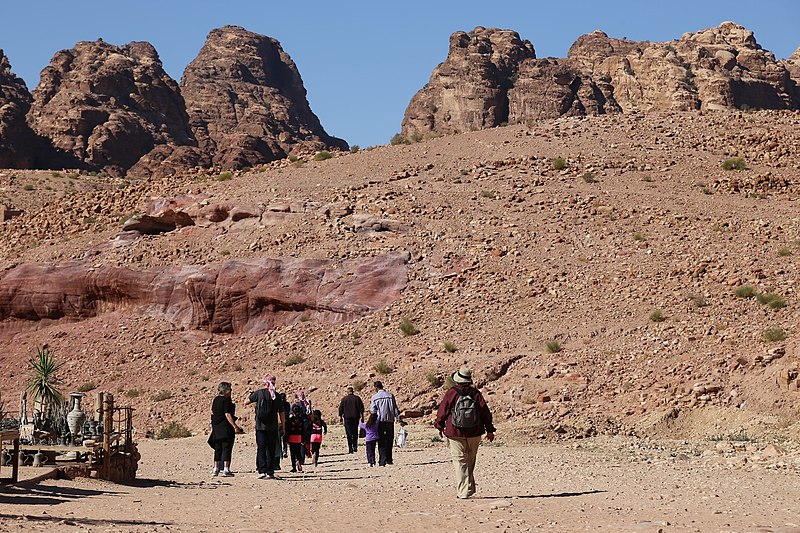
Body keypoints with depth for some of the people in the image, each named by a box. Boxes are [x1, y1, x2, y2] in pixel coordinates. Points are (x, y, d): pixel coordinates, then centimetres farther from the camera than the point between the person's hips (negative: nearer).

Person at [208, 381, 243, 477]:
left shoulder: (215, 400, 10)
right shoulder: (226, 400, -13)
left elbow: (213, 412, 16)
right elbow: (227, 414, -18)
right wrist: (235, 427, -18)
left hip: (216, 427, 8)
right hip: (226, 427, -8)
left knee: (218, 449, 13)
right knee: (226, 448, -4)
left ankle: (216, 468, 14)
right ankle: (226, 469, -8)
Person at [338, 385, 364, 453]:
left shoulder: (344, 399, 1)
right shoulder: (357, 398, 2)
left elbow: (340, 409, 4)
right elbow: (361, 408, 0)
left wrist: (340, 417, 12)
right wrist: (362, 417, 4)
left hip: (347, 418, -1)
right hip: (355, 418, 1)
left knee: (349, 434, 0)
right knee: (355, 433, 16)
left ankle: (350, 449, -8)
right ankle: (355, 447, 8)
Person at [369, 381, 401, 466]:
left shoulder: (374, 397, -1)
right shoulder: (390, 396, 4)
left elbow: (373, 411, 0)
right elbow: (395, 409, 4)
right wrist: (399, 419, 7)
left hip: (380, 421, -2)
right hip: (390, 420, 2)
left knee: (382, 442, 0)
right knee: (389, 441, 12)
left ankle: (382, 461, -7)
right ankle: (389, 459, 12)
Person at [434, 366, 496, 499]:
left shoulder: (451, 393, -7)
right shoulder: (476, 393, 0)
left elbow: (442, 411, 0)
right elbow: (485, 411, 2)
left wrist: (440, 426, 16)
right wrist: (490, 430, 11)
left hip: (455, 433, -3)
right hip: (474, 433, 3)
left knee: (460, 461, 0)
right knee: (470, 462, 15)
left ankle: (463, 491, -5)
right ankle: (469, 488, 20)